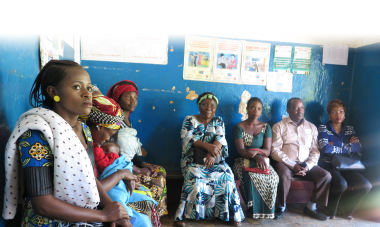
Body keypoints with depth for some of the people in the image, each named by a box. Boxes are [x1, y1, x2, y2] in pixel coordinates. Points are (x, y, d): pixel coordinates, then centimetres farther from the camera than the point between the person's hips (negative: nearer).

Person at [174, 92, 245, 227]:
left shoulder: (219, 121, 12)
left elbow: (220, 139, -5)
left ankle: (234, 214, -10)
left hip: (216, 160, 2)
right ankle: (181, 215, -21)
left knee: (226, 175, -25)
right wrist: (208, 146, -24)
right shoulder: (190, 120, 5)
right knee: (195, 176, -31)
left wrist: (212, 153, -25)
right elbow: (187, 138, -10)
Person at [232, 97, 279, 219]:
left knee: (273, 177, -29)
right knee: (251, 177, -35)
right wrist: (256, 157, -26)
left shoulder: (266, 127, 11)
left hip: (261, 160, 3)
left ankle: (266, 208, -7)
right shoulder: (239, 127, 3)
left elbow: (267, 151, 1)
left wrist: (256, 151, -22)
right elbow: (240, 151, -8)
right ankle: (252, 206, -12)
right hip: (243, 162, -2)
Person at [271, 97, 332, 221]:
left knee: (326, 176, -18)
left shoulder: (311, 127, 15)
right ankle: (282, 206, -8)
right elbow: (275, 151, -7)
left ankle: (311, 206, 0)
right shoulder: (279, 126, 2)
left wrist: (307, 166, -10)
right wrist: (293, 165, -16)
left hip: (306, 164, 4)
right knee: (284, 175, -34)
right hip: (285, 163, -4)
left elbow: (315, 151, 9)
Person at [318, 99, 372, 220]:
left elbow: (358, 148, -3)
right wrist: (347, 147, -4)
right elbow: (325, 148, -17)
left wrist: (335, 146, -13)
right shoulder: (323, 128, -2)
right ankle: (331, 211, -3)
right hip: (328, 165, -5)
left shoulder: (349, 129, 13)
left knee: (366, 185, -16)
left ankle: (345, 209, 9)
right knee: (341, 184, -31)